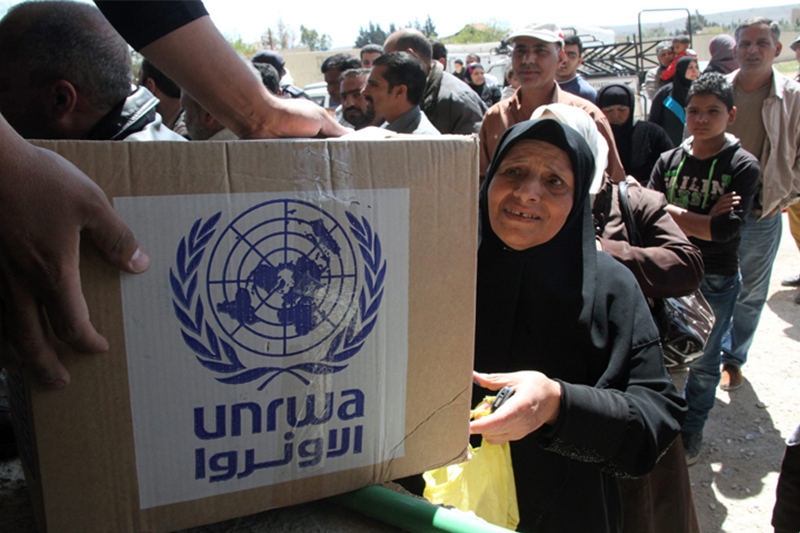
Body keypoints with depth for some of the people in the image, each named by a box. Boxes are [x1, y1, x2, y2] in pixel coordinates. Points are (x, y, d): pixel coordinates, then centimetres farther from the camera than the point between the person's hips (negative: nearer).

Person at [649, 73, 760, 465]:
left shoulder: (743, 166, -7)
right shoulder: (669, 161, 2)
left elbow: (726, 229, -20)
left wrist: (673, 213, -15)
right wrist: (704, 218, -18)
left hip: (716, 281, -2)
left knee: (703, 361, 12)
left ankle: (692, 429, 33)